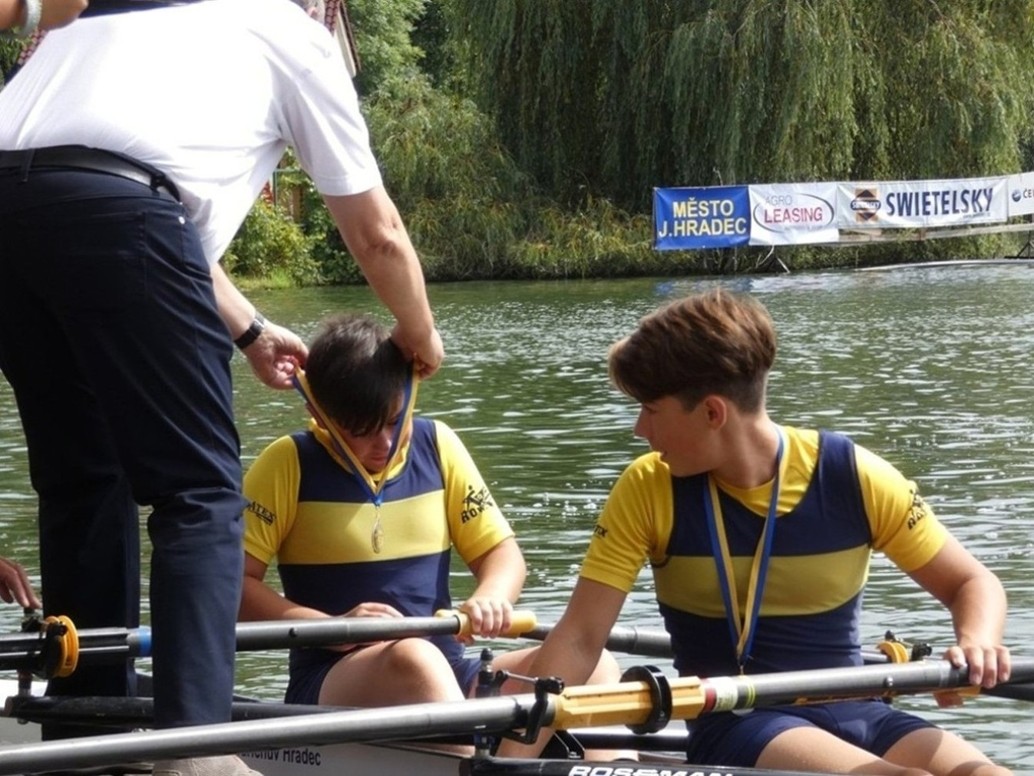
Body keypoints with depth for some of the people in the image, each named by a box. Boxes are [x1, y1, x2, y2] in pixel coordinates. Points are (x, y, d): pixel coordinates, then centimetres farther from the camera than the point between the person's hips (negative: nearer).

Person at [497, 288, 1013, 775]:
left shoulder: (854, 480, -4)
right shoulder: (649, 491, -5)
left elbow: (972, 582, 4)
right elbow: (579, 639, -6)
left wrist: (978, 644, -19)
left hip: (851, 713, 2)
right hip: (734, 726, -2)